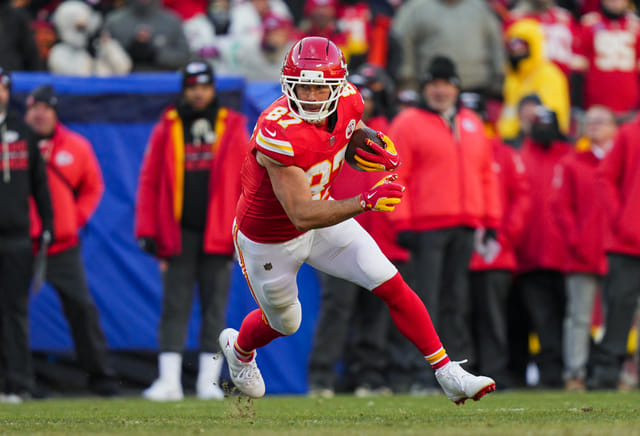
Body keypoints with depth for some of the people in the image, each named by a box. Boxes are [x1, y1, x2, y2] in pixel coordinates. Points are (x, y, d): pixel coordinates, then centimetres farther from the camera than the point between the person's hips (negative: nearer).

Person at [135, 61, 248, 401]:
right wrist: (147, 231, -2)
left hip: (218, 234, 0)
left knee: (215, 307, 2)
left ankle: (209, 381, 5)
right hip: (178, 233, 0)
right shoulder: (167, 129, 8)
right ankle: (169, 380, -7)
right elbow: (149, 182, 6)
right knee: (174, 307, -4)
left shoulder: (232, 128, 8)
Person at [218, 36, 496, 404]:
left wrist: (375, 147, -17)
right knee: (284, 323, 20)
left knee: (393, 287, -6)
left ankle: (448, 374, 2)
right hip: (269, 241, -5)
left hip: (321, 215, 5)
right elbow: (302, 216, -40)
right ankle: (239, 347, 56)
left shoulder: (348, 101, -18)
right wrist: (364, 202, -51)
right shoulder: (279, 134, -40)